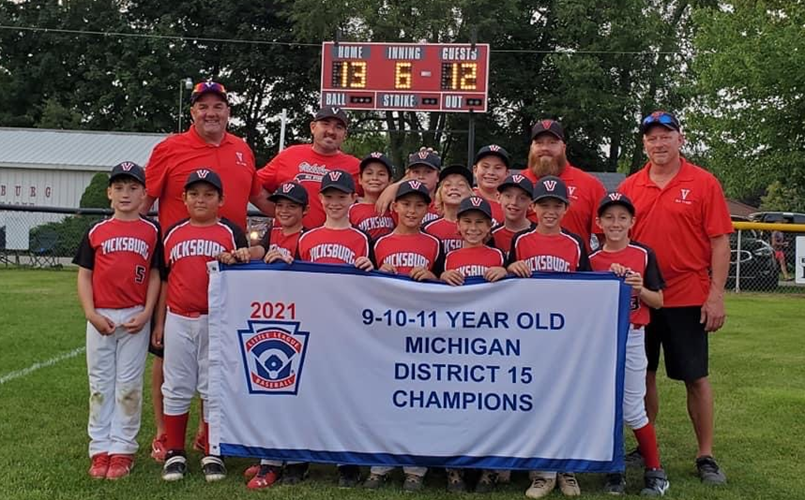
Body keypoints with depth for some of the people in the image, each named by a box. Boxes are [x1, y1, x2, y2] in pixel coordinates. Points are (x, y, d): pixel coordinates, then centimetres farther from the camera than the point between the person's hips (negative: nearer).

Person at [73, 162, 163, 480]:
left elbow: (154, 276, 2)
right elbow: (84, 276, 4)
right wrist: (91, 314, -7)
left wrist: (146, 314, -8)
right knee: (100, 385, 8)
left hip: (135, 318, -1)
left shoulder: (151, 231, 2)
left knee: (129, 386, 3)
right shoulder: (96, 232, 5)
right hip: (100, 318, 2)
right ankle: (100, 449, 16)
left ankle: (122, 450, 12)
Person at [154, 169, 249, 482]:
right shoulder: (173, 234, 8)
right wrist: (159, 323, 9)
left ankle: (212, 454, 16)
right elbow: (164, 280, 11)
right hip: (178, 321, 2)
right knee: (176, 388, 8)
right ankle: (175, 453, 19)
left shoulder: (231, 233, 1)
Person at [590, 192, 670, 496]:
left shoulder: (644, 255, 0)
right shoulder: (591, 260, 3)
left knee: (632, 410, -1)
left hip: (632, 337, -2)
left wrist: (640, 290, -16)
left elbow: (658, 301, 2)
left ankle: (655, 471, 14)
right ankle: (614, 471, 19)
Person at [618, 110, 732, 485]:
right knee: (643, 374, 11)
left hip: (688, 299, -3)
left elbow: (720, 242, -5)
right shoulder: (629, 187, 5)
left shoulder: (703, 183, -3)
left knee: (696, 377, 5)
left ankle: (706, 457, 15)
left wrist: (716, 295, -11)